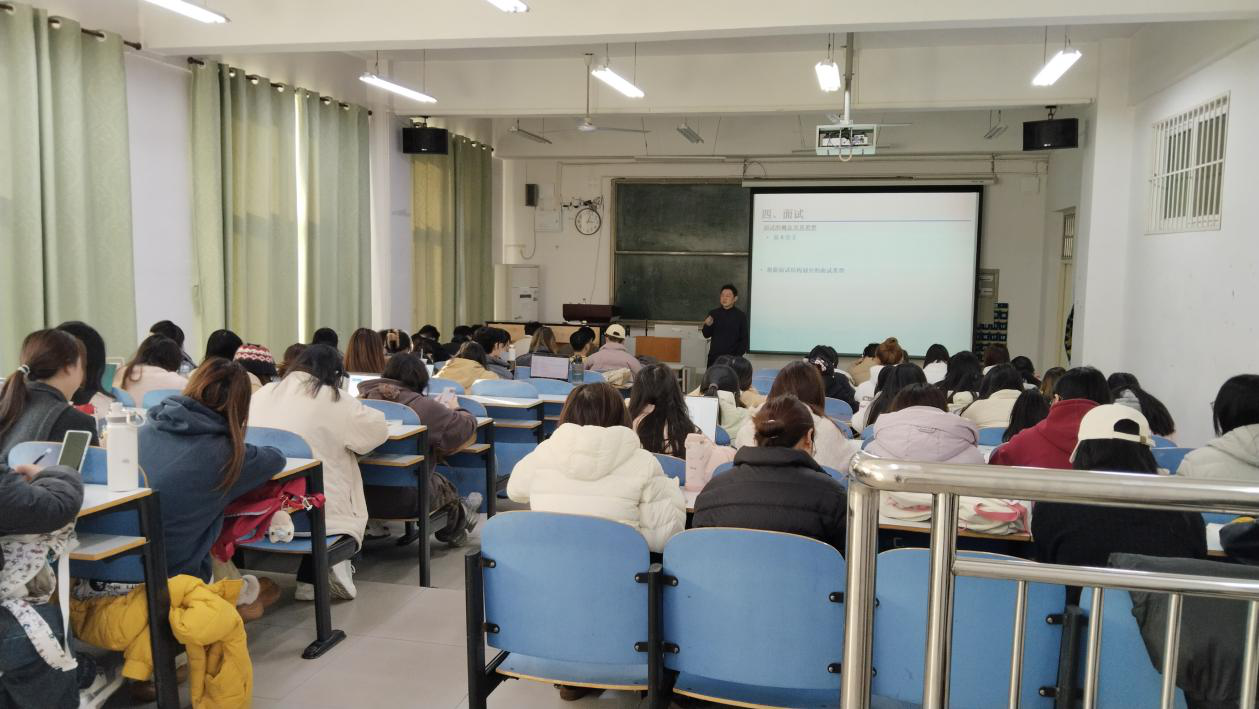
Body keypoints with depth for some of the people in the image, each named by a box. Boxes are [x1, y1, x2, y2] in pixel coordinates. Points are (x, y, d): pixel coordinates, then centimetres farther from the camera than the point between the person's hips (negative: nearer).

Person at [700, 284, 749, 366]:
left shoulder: (741, 316, 0)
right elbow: (707, 335, 7)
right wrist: (707, 325, -14)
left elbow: (744, 339, 1)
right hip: (714, 358, 2)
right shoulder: (713, 313, 6)